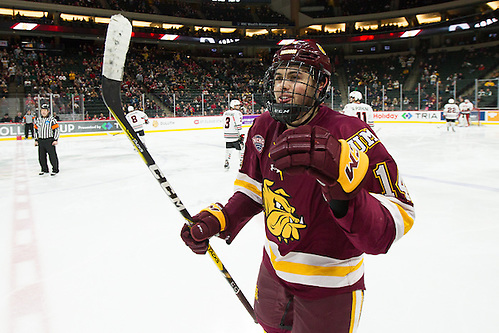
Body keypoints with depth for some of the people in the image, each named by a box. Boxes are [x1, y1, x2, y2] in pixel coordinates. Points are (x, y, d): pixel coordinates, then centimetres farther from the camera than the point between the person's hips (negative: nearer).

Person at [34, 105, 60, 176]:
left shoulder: (52, 119, -5)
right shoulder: (38, 120, 12)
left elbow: (56, 129, -6)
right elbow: (36, 130, 19)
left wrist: (56, 140, -11)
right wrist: (36, 140, 14)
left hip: (50, 141, -5)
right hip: (41, 141, 5)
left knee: (52, 155, -4)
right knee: (41, 156, 9)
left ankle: (55, 169, 8)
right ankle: (44, 169, 23)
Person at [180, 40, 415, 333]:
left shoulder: (353, 136, -27)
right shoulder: (264, 128, -7)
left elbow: (396, 223, -33)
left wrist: (345, 188, -52)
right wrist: (219, 219, -8)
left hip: (329, 286, -5)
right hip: (274, 269, 6)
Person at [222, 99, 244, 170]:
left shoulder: (225, 113, 12)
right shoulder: (237, 113, -11)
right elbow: (238, 125, -18)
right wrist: (241, 135, -16)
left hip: (227, 134, 7)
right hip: (235, 135, -7)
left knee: (228, 148, 16)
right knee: (241, 148, 7)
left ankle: (226, 162, 13)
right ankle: (241, 162, 11)